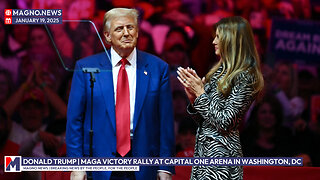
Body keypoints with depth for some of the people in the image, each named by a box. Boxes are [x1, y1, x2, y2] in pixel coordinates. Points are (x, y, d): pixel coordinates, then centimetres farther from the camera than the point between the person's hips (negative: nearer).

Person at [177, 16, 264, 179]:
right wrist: (193, 97, -1)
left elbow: (224, 123, -18)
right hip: (202, 148, 8)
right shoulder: (220, 70, 14)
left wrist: (200, 92, -11)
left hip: (221, 153, -8)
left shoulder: (246, 77, -12)